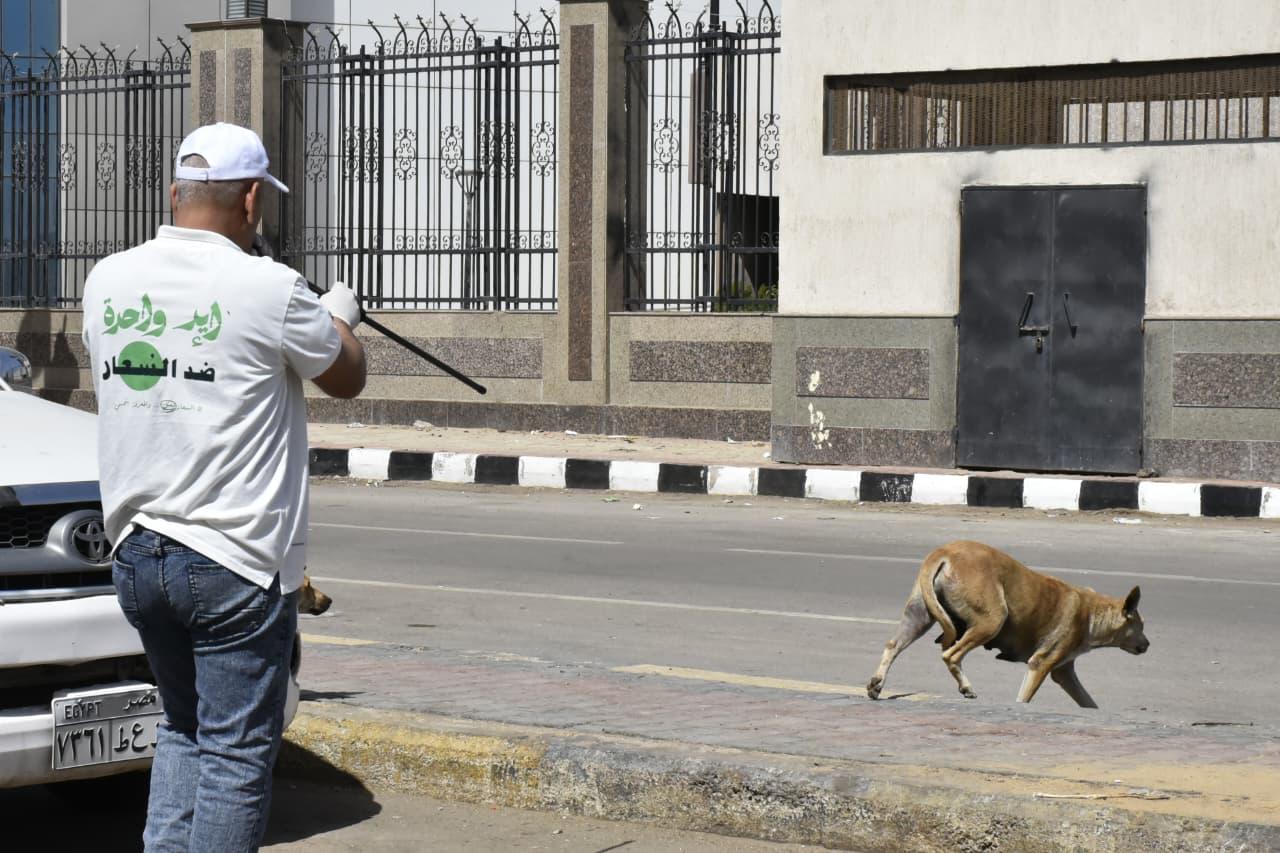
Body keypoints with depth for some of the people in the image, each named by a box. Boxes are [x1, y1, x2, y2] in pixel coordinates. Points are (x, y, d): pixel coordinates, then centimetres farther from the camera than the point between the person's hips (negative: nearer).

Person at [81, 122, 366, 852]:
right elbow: (347, 378, 2)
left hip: (135, 556, 6)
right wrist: (340, 316, 24)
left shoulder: (109, 281, 3)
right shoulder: (269, 290, -14)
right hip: (235, 565, -6)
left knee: (184, 729, 21)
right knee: (237, 754, 1)